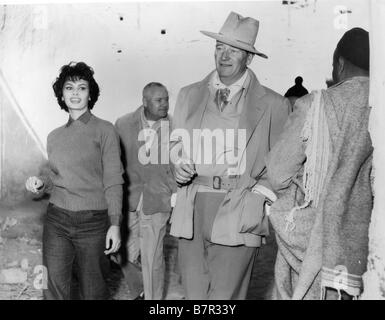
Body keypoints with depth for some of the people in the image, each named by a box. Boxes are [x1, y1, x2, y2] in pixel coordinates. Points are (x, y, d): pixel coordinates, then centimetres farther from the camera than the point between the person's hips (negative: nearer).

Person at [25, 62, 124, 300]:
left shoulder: (104, 130, -1)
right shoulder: (54, 137, 12)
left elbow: (113, 181, -5)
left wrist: (115, 224, -10)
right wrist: (40, 183, -3)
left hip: (93, 221, -3)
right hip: (57, 219, 4)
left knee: (93, 291, 6)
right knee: (53, 289, 3)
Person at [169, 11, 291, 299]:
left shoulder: (274, 105, 3)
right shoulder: (189, 95, 14)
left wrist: (258, 197, -8)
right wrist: (179, 166, 1)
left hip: (237, 214, -3)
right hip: (192, 209, 4)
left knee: (224, 295, -4)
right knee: (194, 294, 8)